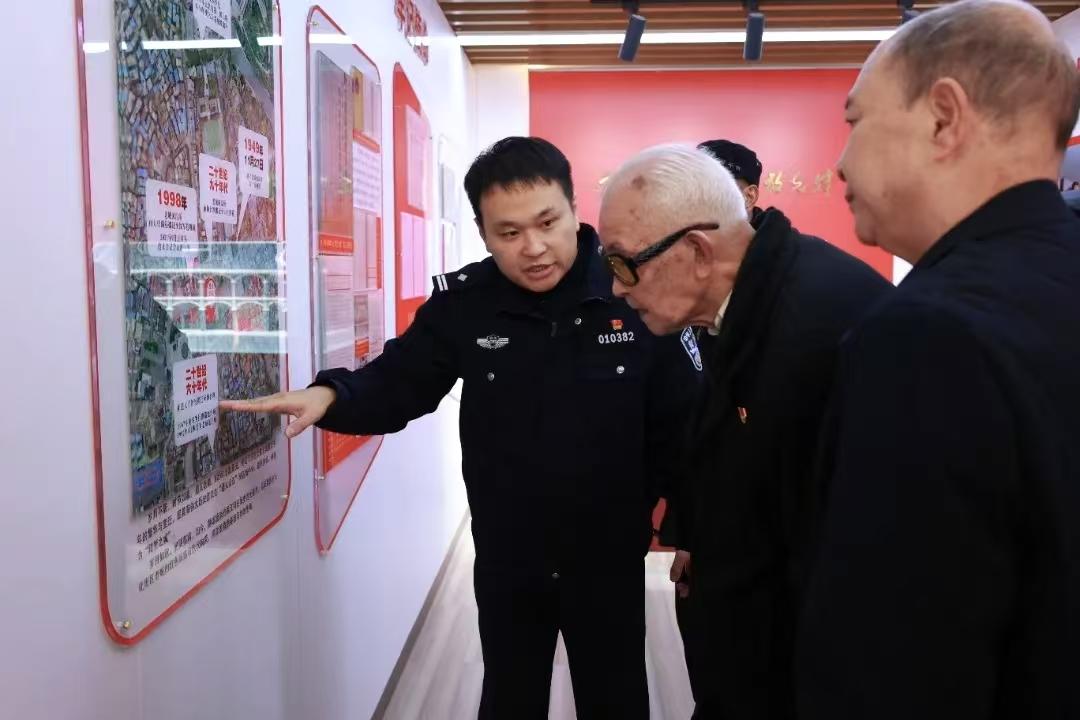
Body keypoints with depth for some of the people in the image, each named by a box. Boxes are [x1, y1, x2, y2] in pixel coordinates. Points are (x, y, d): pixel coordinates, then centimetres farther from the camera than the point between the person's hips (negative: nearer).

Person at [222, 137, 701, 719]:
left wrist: (660, 501, -6)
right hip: (506, 558, 1)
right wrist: (330, 395, -27)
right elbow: (396, 384, -7)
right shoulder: (461, 305, -12)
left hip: (610, 557, -1)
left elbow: (680, 413, -8)